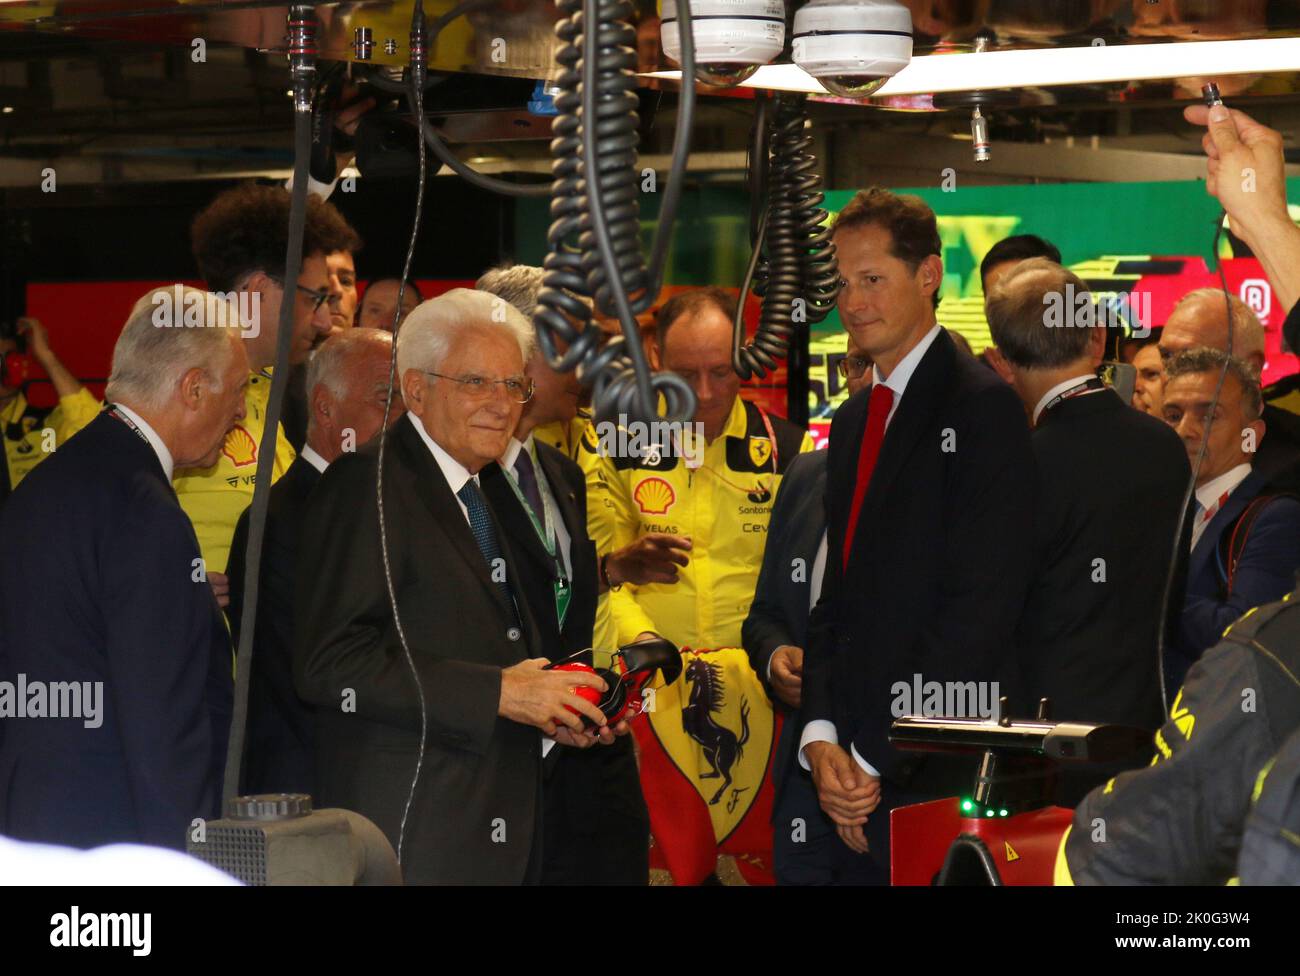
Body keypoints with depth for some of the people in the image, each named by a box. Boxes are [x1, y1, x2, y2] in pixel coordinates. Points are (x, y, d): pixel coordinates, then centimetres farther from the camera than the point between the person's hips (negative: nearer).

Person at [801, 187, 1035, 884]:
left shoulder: (984, 408, -9)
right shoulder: (852, 422, 17)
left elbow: (980, 610, -15)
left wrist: (876, 761, -14)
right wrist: (821, 738, -1)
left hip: (940, 778, -7)